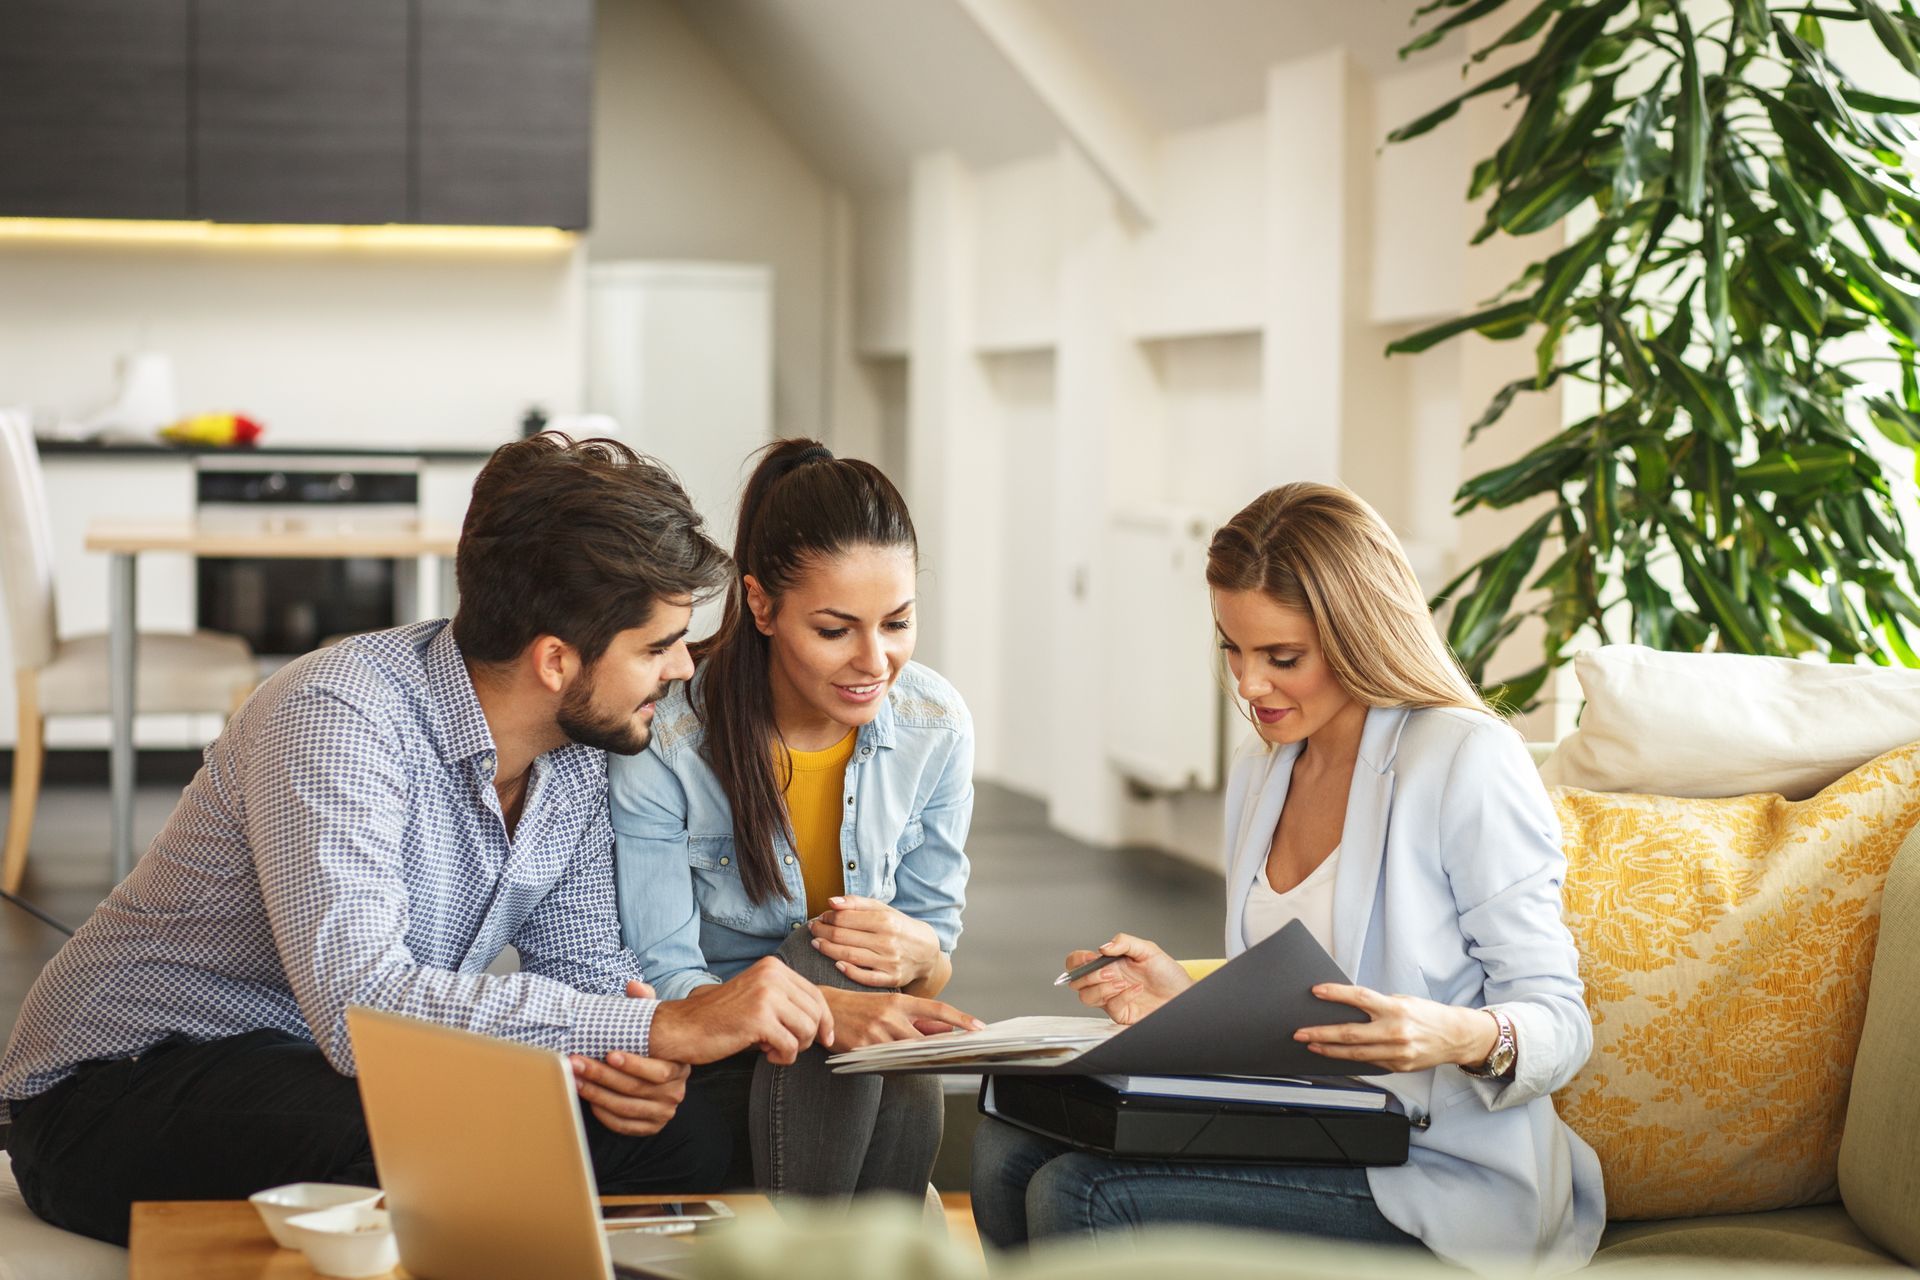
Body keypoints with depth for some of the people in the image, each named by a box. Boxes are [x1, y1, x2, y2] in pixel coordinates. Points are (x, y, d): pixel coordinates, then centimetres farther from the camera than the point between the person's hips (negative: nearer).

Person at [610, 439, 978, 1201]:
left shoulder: (936, 728, -4)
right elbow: (662, 986, -18)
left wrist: (918, 952, -22)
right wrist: (828, 1010, -37)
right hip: (707, 1071, -3)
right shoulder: (664, 738, -17)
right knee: (827, 958, -32)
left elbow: (939, 948, 5)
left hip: (875, 1089, 3)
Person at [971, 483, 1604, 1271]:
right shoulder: (1260, 772, 14)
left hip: (1439, 1175, -7)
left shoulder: (1467, 761, -11)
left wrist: (1466, 1037, -33)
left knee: (1079, 1198, -23)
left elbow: (1560, 1023, -11)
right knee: (1008, 1152, -12)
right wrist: (1188, 1001, 2)